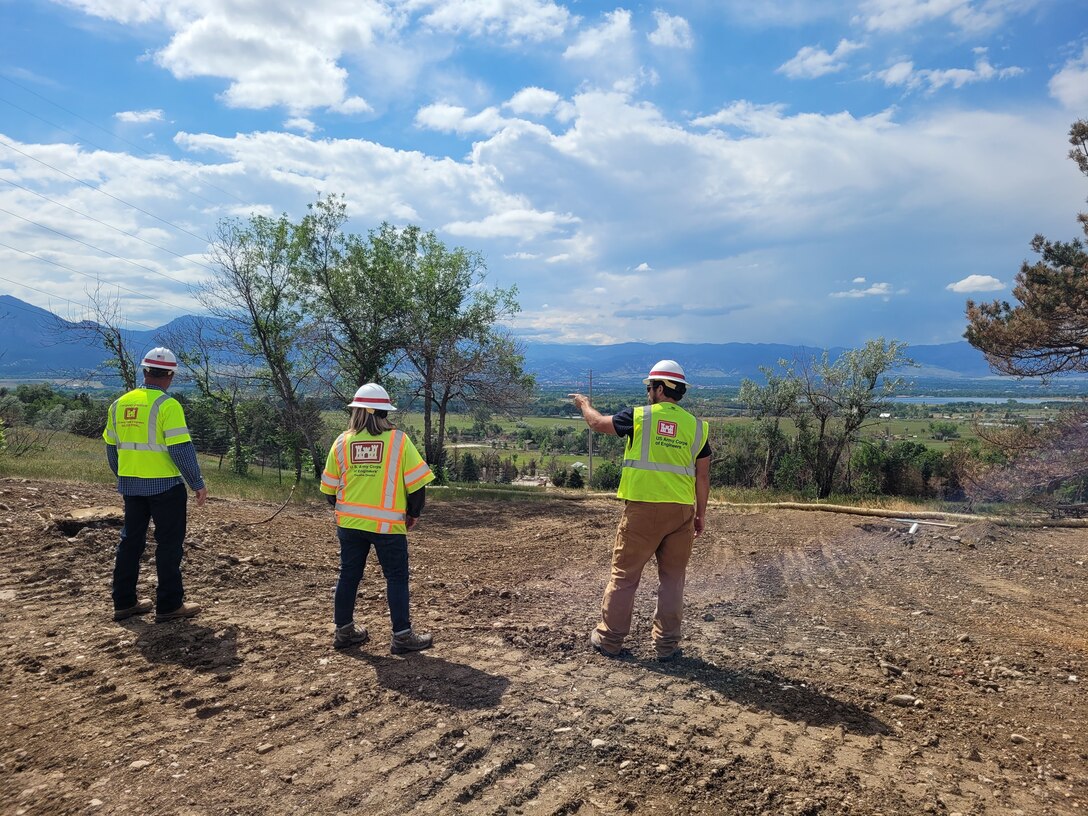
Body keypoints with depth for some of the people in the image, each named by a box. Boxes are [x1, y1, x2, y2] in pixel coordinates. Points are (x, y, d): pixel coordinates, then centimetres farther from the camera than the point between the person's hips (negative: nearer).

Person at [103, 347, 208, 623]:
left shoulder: (119, 404, 6)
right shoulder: (167, 405, -15)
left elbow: (111, 447, 14)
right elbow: (181, 449, -19)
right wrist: (198, 484, -11)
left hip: (130, 485, 7)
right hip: (165, 486, -6)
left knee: (131, 540, 16)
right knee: (169, 543, 3)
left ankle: (124, 602, 24)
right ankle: (168, 606, 8)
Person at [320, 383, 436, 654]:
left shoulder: (342, 442, 0)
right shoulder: (398, 440, -8)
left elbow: (329, 488, 7)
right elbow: (416, 482, -8)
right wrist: (413, 514, 6)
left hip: (350, 522, 4)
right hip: (388, 524, -3)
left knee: (349, 576, 15)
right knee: (397, 578, 6)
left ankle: (344, 631, 26)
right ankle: (402, 636, 9)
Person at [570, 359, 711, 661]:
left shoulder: (639, 417, -3)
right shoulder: (696, 426, 5)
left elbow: (598, 423, 12)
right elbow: (702, 475, 6)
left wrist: (584, 404, 32)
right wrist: (701, 514, 15)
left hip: (643, 508, -2)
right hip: (681, 511, 3)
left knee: (624, 576, 8)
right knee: (672, 579, 12)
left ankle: (609, 639, 18)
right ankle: (667, 645, 18)